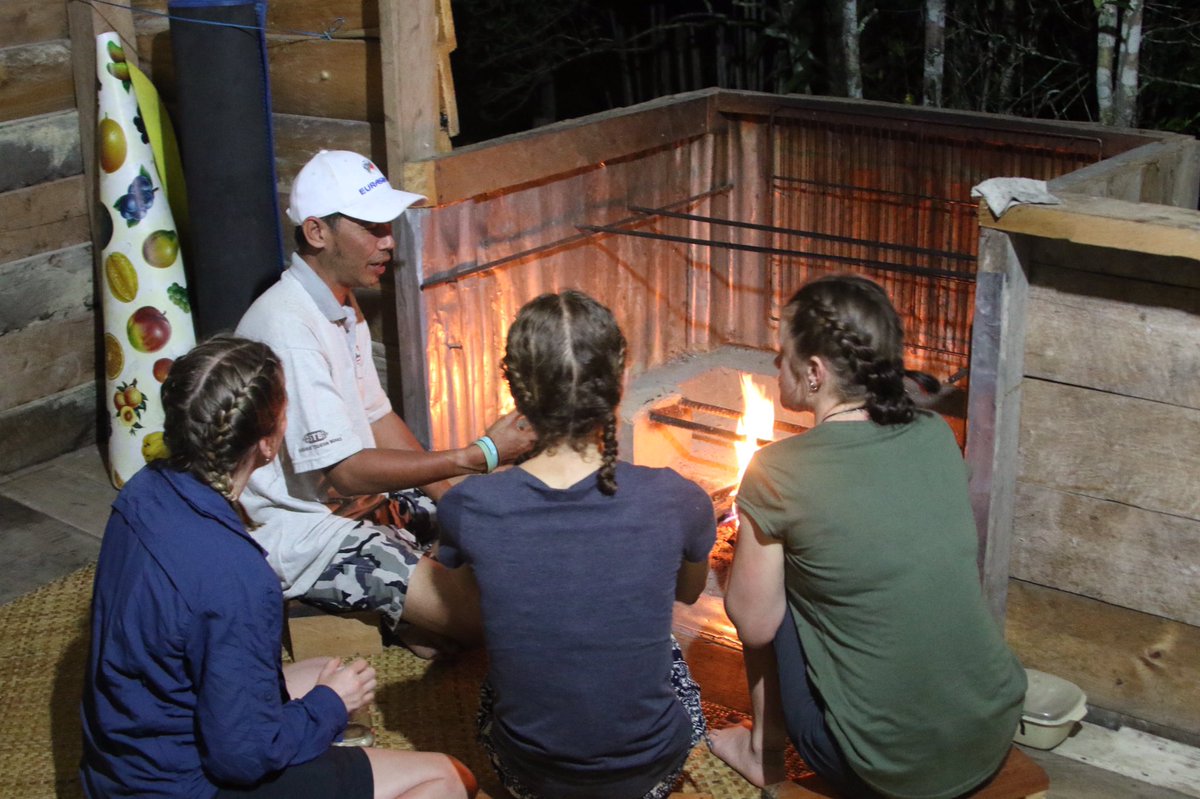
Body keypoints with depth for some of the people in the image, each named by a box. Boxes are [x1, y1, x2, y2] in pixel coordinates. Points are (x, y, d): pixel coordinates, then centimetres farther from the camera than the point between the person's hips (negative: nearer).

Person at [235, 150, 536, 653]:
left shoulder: (342, 305, 7)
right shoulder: (288, 327, -25)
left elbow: (377, 419, 13)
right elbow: (346, 470, -27)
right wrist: (480, 455, -27)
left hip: (354, 498, 10)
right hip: (299, 536, -10)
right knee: (483, 610, -22)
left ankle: (411, 619, 11)